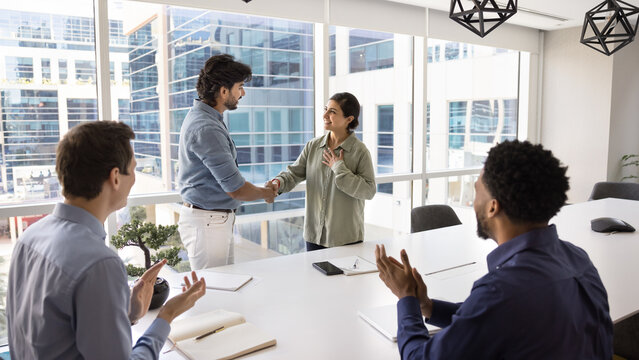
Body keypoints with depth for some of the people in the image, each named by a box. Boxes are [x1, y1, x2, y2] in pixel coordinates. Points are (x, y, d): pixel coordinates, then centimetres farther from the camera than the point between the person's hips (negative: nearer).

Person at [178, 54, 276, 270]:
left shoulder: (200, 116, 11)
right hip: (207, 222, -10)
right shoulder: (206, 128, -23)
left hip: (217, 218, 10)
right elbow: (236, 189, -23)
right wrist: (266, 193, -4)